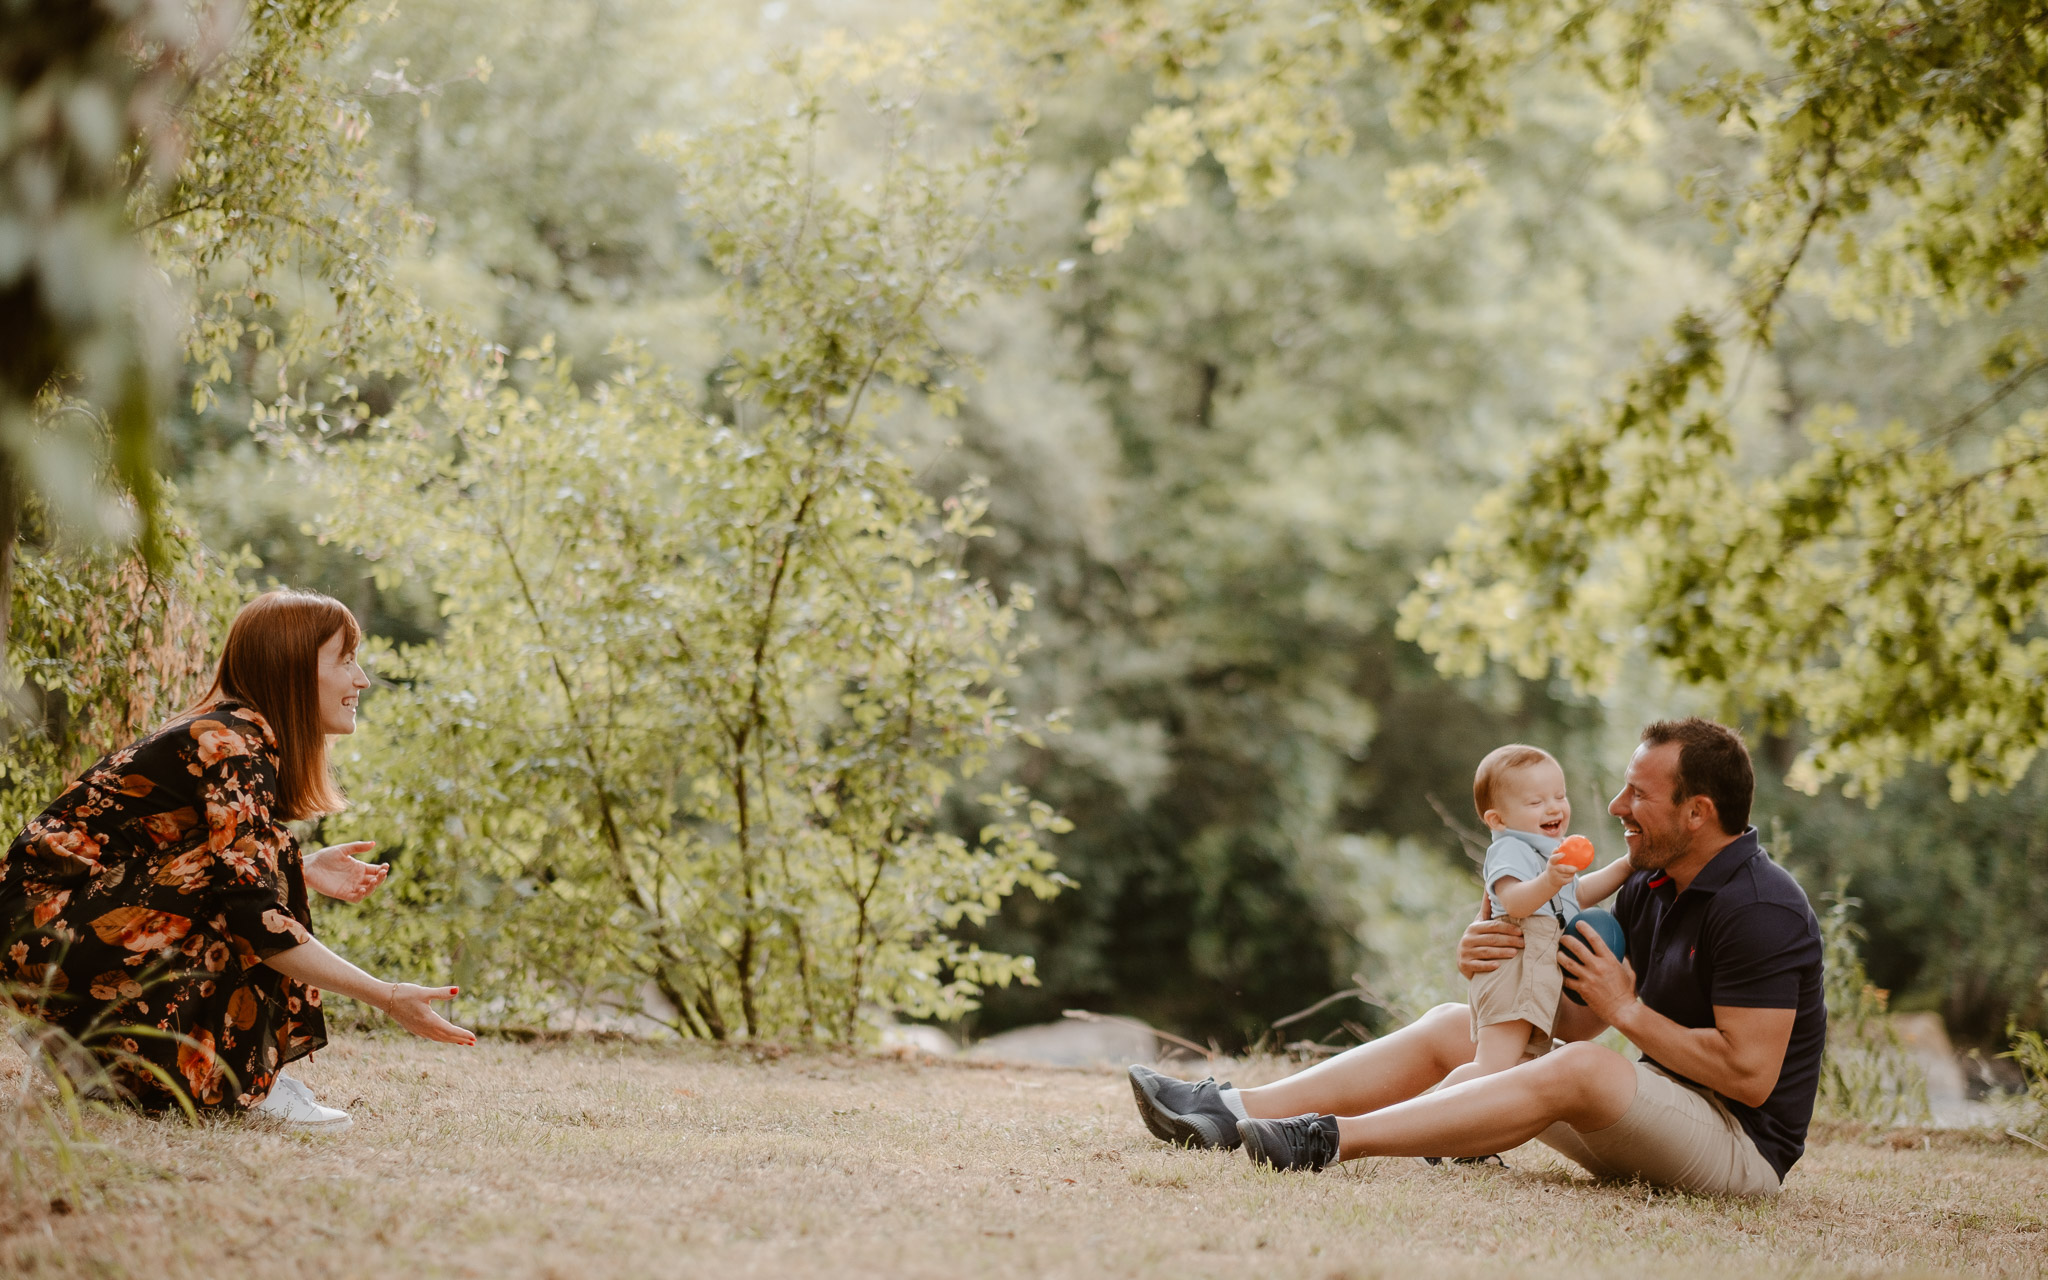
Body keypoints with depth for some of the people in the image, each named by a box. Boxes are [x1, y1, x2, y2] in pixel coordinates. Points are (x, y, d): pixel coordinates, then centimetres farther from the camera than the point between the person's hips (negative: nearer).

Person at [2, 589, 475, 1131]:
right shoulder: (234, 746, -18)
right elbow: (252, 907, -26)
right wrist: (385, 997, -26)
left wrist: (304, 872, -1)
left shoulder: (235, 731, 11)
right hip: (48, 926, -10)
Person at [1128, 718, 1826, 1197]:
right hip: (1662, 1116, 9)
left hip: (1742, 1145, -9)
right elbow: (1569, 1019, 7)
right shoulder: (1652, 887, 9)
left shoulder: (1759, 908, -19)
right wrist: (1496, 964, -13)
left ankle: (1328, 1140, -39)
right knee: (1451, 1026, 2)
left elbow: (1750, 1074, -26)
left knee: (1581, 1070, -36)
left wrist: (1627, 1010, -17)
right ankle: (1234, 1111, -11)